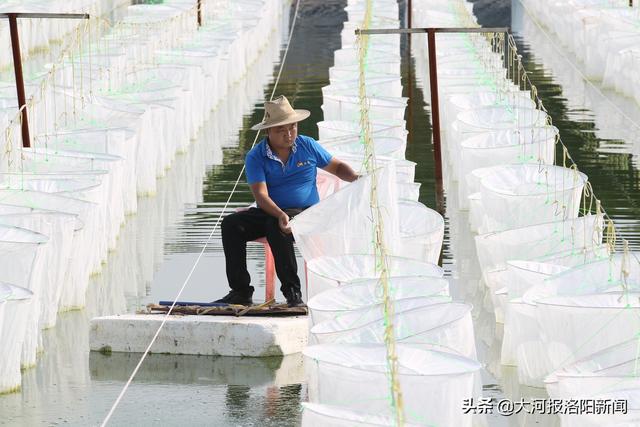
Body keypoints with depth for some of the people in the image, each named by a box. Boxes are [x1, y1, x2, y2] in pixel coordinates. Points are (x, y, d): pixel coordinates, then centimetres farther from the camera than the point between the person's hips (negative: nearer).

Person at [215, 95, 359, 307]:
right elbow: (261, 195, -16)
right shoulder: (255, 157, -3)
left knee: (275, 227, -36)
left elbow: (337, 167, 15)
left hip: (305, 213, -2)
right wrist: (280, 215, -35)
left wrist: (355, 178, -9)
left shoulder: (307, 146, 3)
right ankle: (240, 291, -21)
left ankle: (292, 290, -31)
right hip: (270, 212, 2)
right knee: (231, 224, -22)